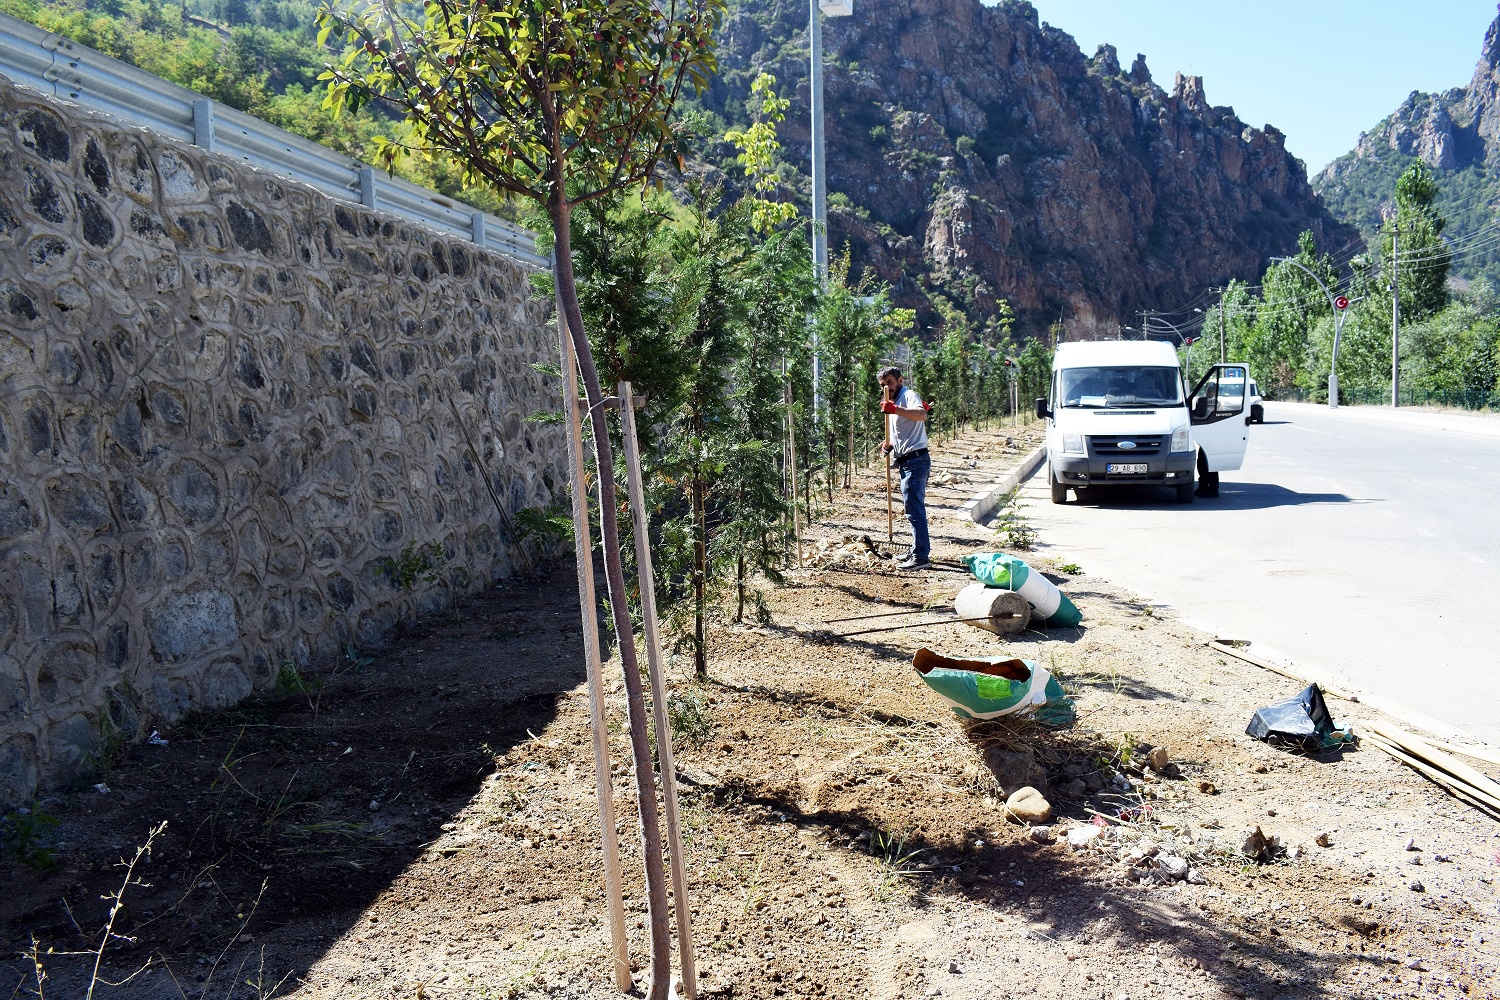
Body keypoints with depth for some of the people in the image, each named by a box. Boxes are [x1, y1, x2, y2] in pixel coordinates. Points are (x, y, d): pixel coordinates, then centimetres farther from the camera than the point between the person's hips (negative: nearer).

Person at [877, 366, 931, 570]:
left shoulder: (908, 395, -10)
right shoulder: (894, 402, 20)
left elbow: (922, 414, -32)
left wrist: (895, 410, -44)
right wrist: (888, 443, 10)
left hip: (916, 459, -11)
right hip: (906, 462, 11)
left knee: (913, 508, -12)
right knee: (912, 507, 15)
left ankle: (920, 557, -11)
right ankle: (918, 551, 24)